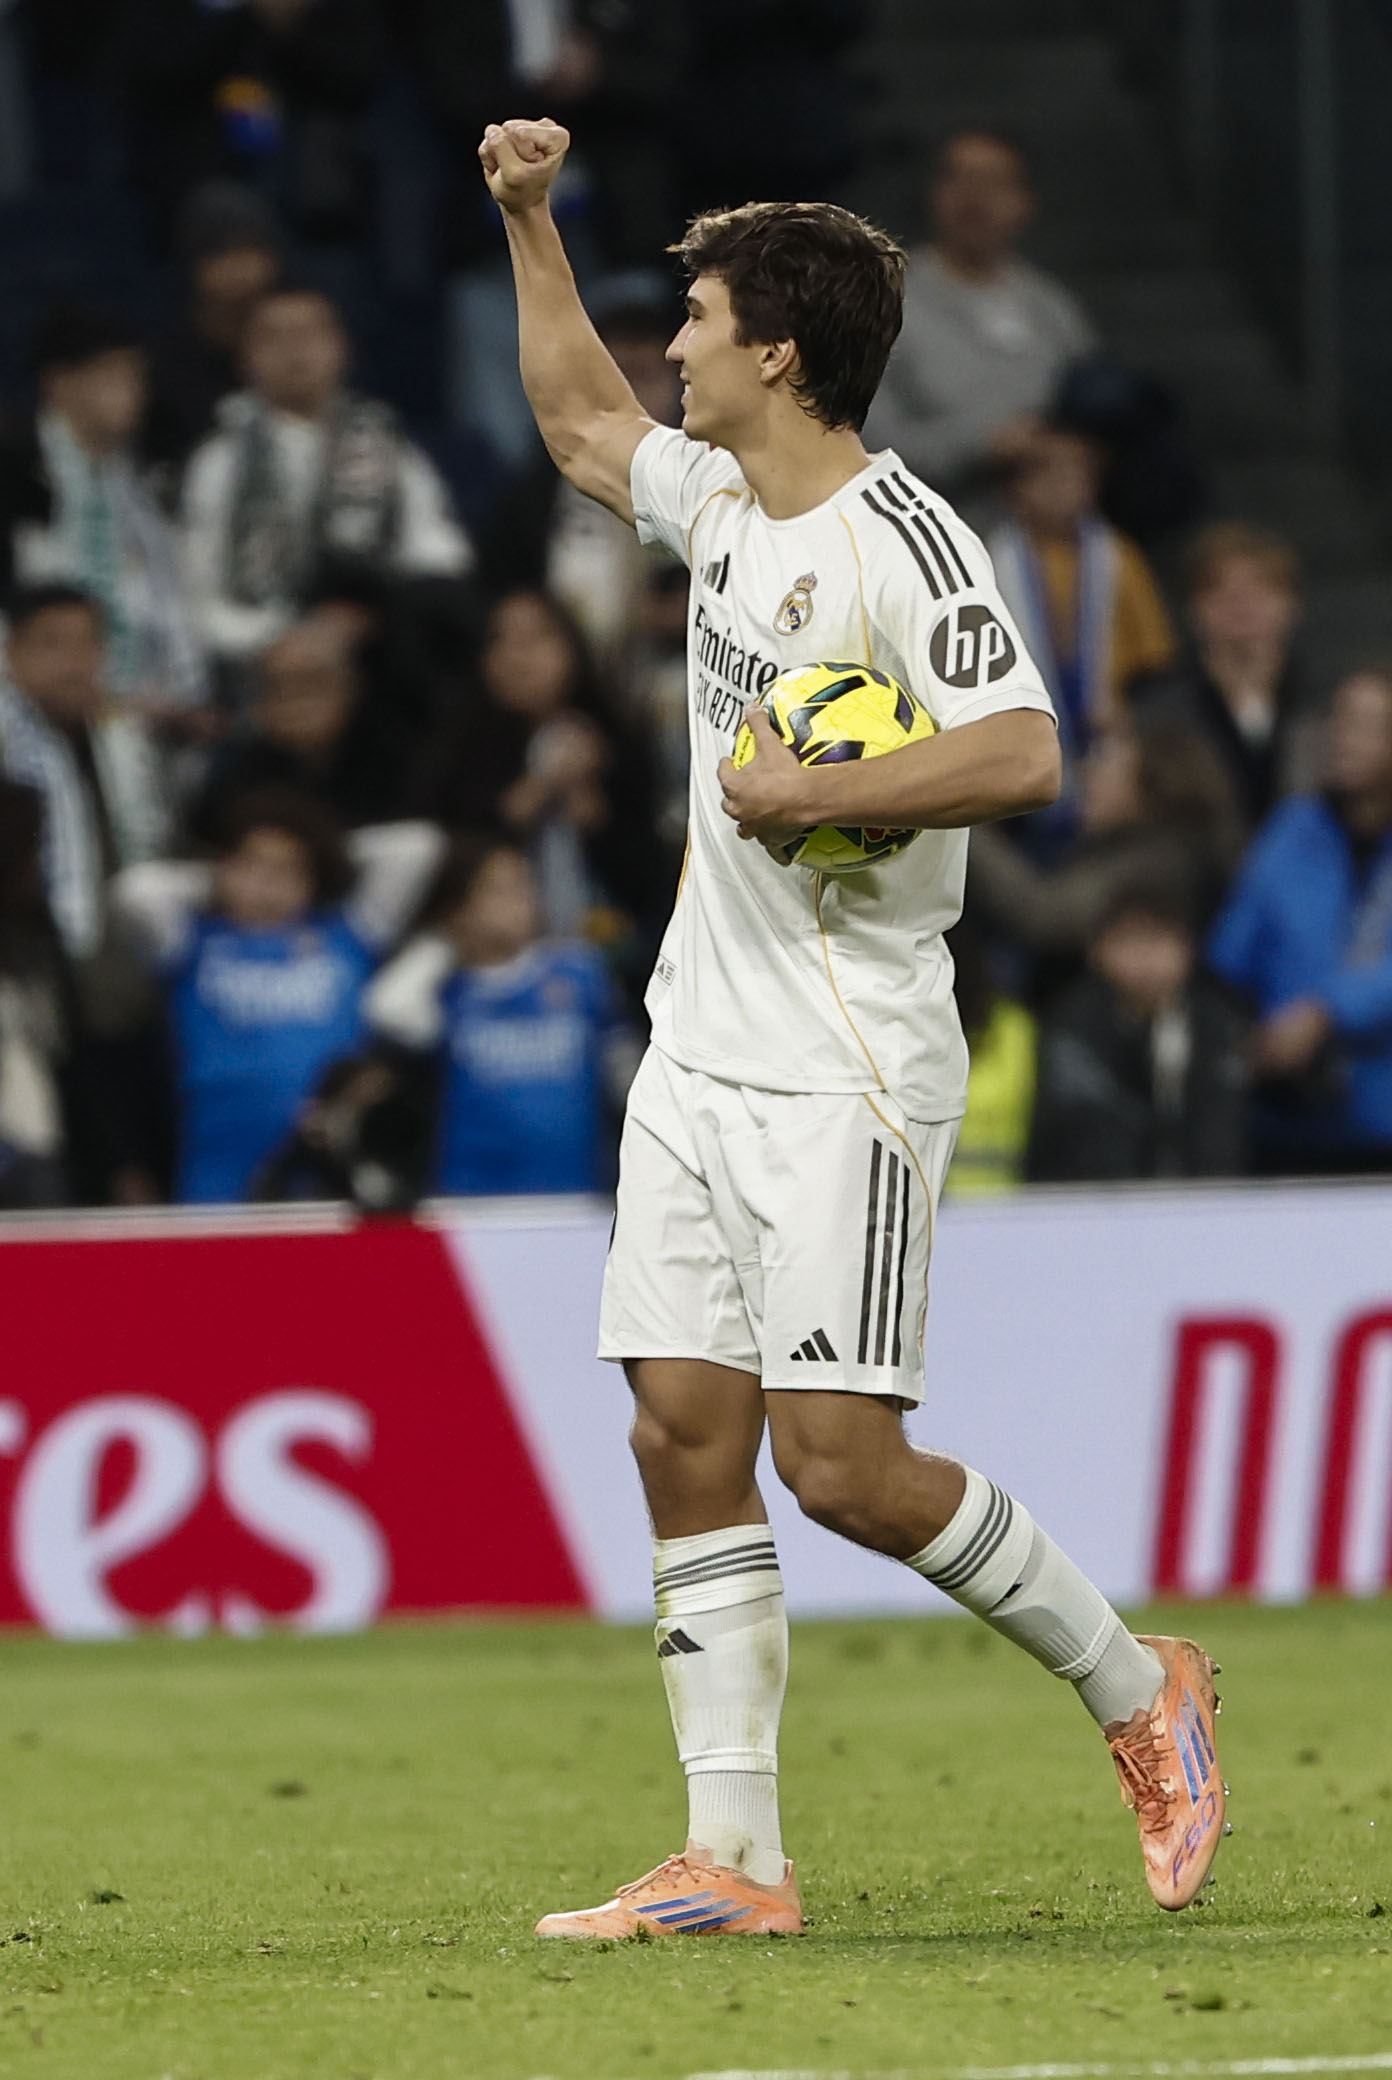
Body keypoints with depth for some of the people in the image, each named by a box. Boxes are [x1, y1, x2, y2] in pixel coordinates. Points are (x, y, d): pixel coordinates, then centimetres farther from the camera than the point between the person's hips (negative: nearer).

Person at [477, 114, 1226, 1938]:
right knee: (687, 1436, 1)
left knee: (838, 1461, -12)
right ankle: (735, 1861, 3)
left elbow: (1021, 756, -27)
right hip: (701, 1050, 8)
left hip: (849, 1069, -8)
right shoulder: (721, 501, 11)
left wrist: (808, 795, -22)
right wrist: (530, 220, 27)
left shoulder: (900, 543, -15)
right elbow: (580, 423, 32)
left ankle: (1134, 1684, 9)